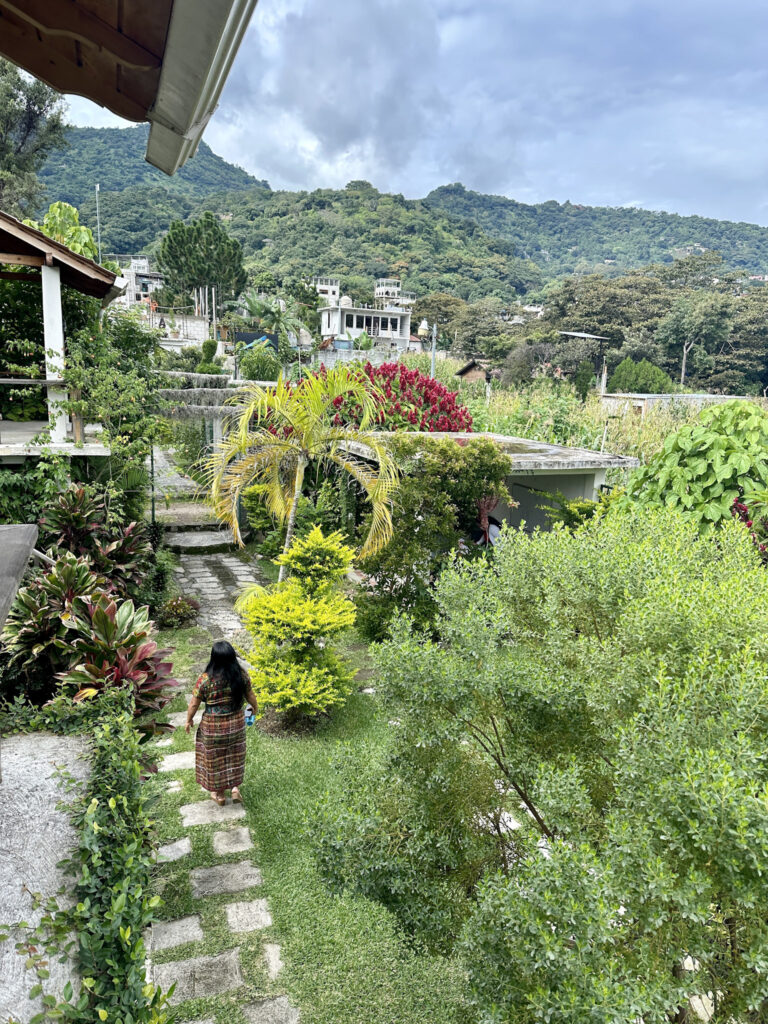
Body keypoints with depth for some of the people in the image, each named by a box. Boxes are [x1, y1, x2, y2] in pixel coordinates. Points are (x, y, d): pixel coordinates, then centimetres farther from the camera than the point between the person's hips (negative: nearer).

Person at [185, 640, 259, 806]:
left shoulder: (205, 679, -23)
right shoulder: (241, 675, -14)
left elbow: (193, 704, -12)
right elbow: (250, 696, 0)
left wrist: (188, 720, 7)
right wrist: (255, 706, 22)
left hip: (213, 727, -2)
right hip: (236, 724, 3)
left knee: (215, 759, 18)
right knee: (234, 757, 25)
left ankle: (220, 795, 33)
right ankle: (235, 789, 24)